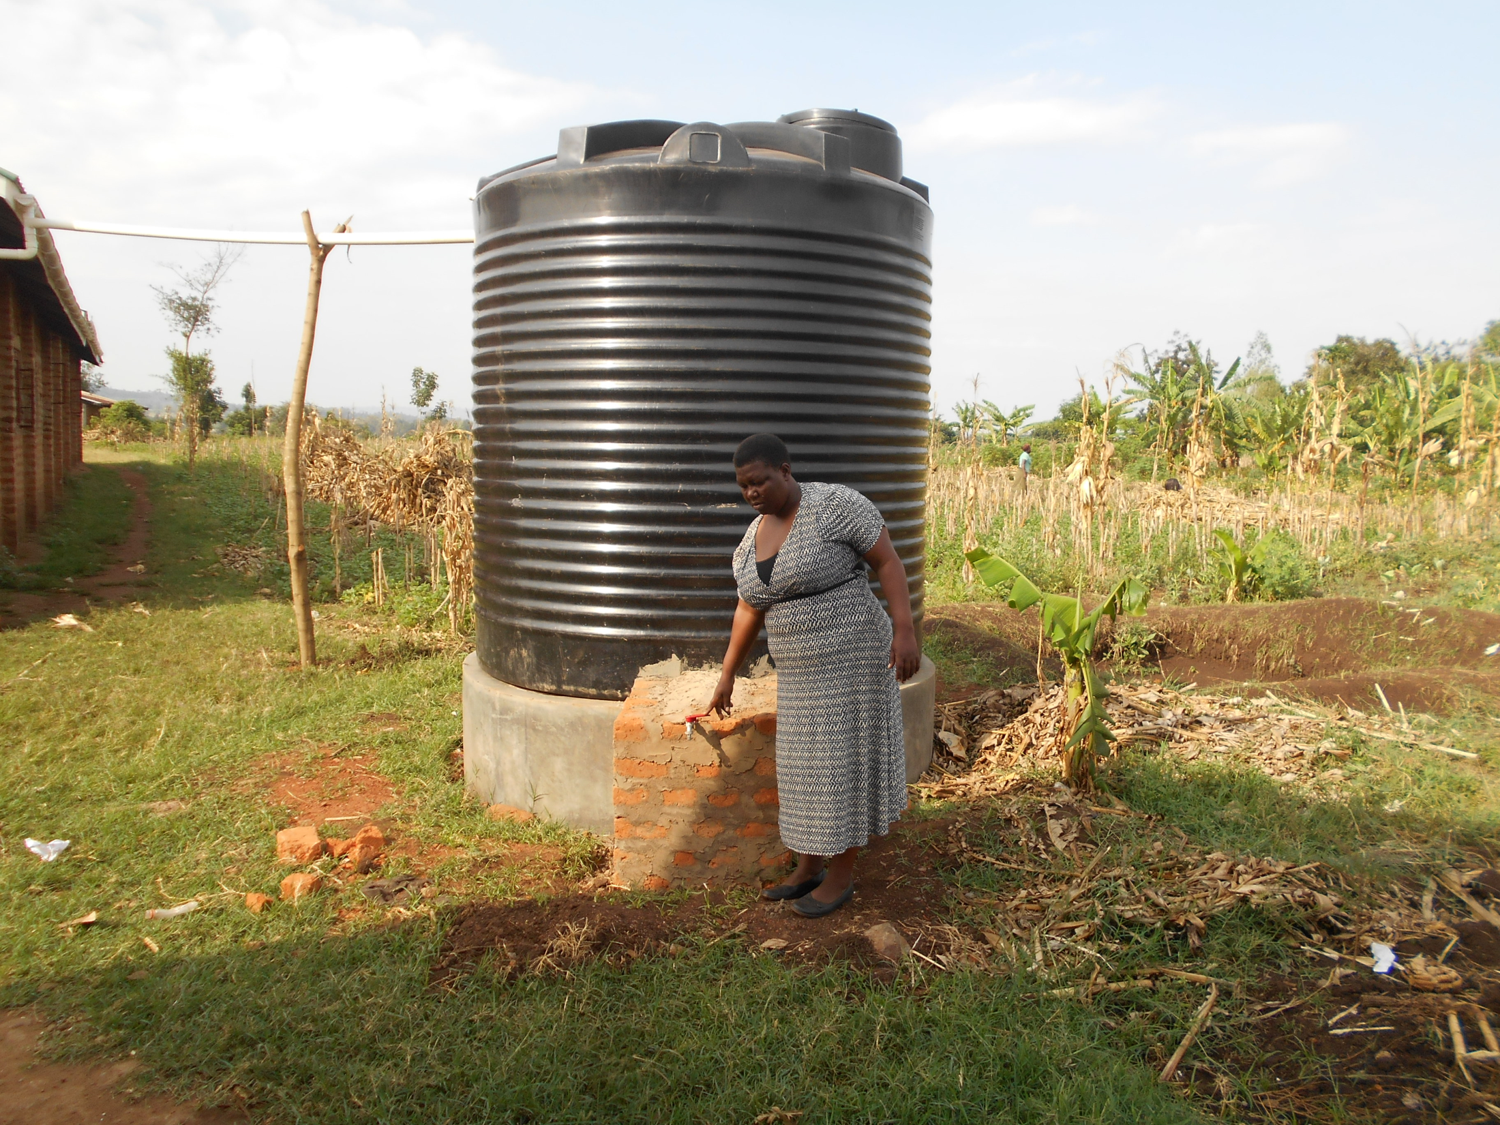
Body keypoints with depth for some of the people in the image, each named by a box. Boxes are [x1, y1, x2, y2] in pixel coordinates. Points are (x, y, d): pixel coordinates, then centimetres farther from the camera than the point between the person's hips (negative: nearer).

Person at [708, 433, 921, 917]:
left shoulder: (835, 504, -15)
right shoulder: (752, 539, 6)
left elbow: (888, 561, -13)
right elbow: (749, 611, 15)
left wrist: (904, 631, -21)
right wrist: (726, 677, 18)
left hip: (850, 661, -7)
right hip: (802, 670, 7)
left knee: (844, 763, 3)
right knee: (807, 764, 14)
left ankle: (841, 876, 19)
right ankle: (809, 866, 31)